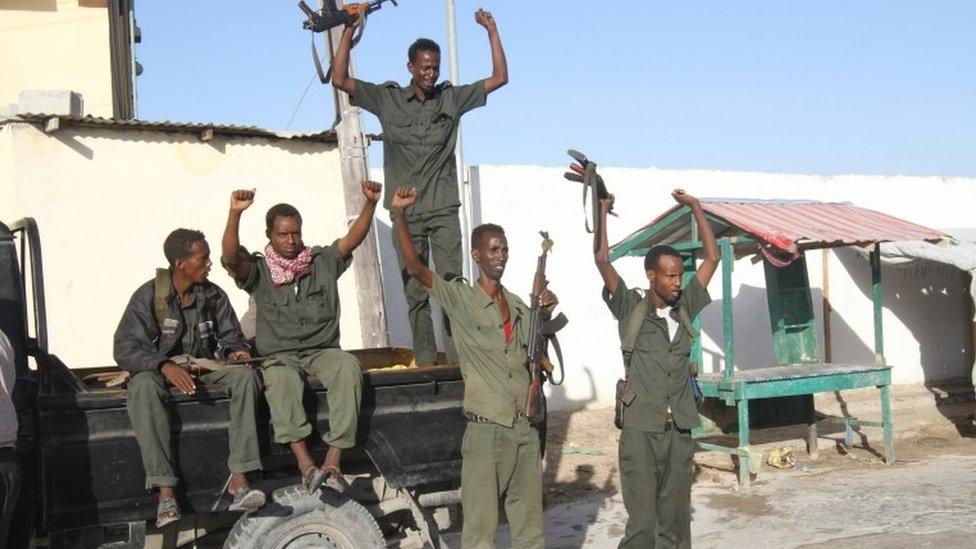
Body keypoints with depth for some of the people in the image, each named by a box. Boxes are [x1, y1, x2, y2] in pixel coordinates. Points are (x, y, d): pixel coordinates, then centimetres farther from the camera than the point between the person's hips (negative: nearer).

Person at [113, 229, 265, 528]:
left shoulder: (213, 295, 1)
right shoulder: (149, 295, -10)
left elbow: (230, 336, 8)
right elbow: (124, 348, -17)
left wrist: (235, 350, -18)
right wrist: (165, 366, -34)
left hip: (205, 367, 3)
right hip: (160, 369, -3)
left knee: (245, 375, -26)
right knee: (143, 386, -37)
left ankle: (238, 478, -32)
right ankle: (165, 492, -41)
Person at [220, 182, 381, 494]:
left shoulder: (322, 261, 10)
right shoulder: (259, 271, 4)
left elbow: (354, 238, -2)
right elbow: (230, 258, -16)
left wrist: (370, 203, -19)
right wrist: (235, 214, -32)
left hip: (323, 350, 1)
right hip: (280, 355, -1)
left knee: (348, 366, -33)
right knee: (282, 378, -37)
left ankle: (333, 460, -38)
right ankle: (305, 464, -45)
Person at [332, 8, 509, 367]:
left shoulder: (452, 98, 10)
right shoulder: (388, 99, 7)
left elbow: (500, 78, 10)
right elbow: (340, 79, 1)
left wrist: (491, 31, 5)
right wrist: (349, 29, -3)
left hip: (444, 210, 0)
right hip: (406, 213, 0)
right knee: (415, 292, 1)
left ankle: (457, 358, -8)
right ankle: (424, 363, 6)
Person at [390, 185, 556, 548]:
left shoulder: (518, 307, 12)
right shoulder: (460, 299, -4)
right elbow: (415, 267, -17)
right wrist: (399, 215, -27)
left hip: (526, 430, 6)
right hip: (486, 432, -6)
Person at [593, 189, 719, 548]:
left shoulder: (684, 308, 8)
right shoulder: (631, 309, -2)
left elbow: (712, 257, 11)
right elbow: (601, 260, -11)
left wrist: (695, 207, 11)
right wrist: (602, 211, -7)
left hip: (679, 430, 4)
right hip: (640, 430, -4)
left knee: (676, 519, 9)